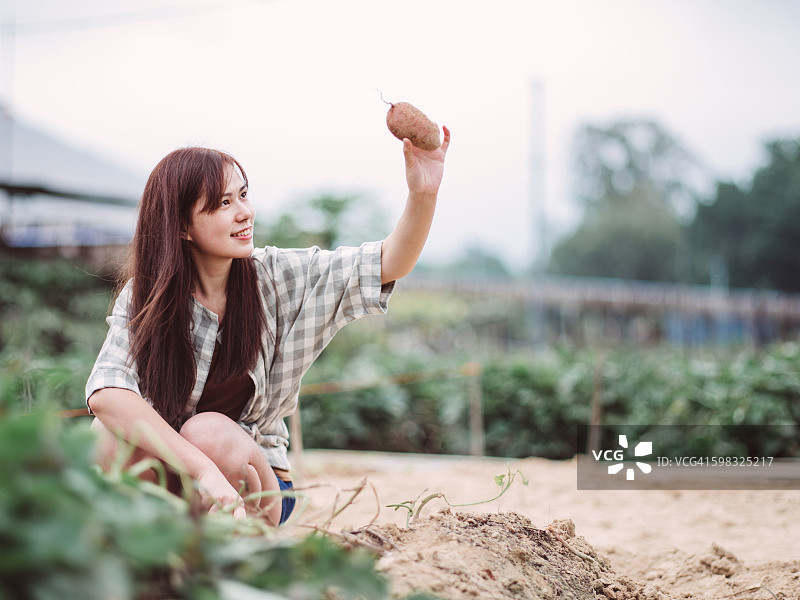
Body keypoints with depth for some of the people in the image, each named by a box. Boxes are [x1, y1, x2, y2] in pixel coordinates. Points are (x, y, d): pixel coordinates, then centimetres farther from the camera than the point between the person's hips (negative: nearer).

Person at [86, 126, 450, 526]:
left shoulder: (276, 277, -7)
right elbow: (105, 392, -30)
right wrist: (204, 469, -42)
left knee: (209, 432, -31)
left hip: (250, 474, 0)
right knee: (113, 430, -30)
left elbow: (387, 264, -14)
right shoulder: (143, 297, -12)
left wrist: (423, 194, -34)